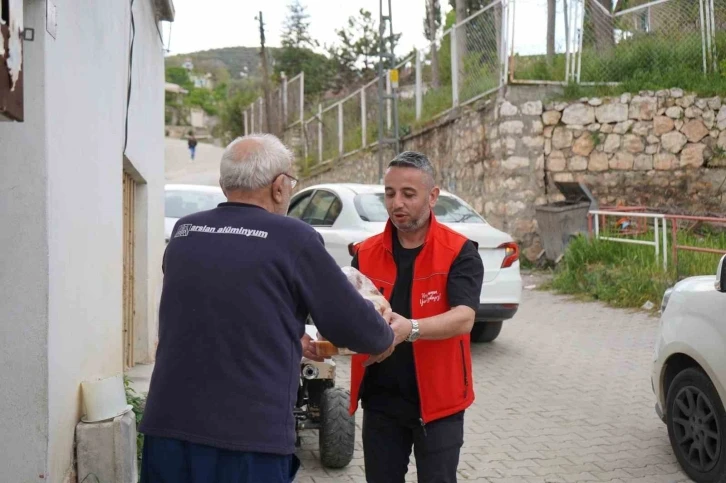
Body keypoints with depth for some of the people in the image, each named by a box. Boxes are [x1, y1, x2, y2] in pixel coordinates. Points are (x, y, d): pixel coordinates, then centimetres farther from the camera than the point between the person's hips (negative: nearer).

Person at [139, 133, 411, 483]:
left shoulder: (183, 232, 7)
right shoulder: (293, 238, -8)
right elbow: (354, 326, -1)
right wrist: (390, 334, 20)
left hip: (166, 428, 5)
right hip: (249, 440, -5)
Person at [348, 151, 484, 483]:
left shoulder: (459, 252, -9)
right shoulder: (365, 253, 1)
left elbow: (463, 318, -21)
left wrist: (410, 329, -38)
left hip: (437, 400, -3)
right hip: (380, 400, 3)